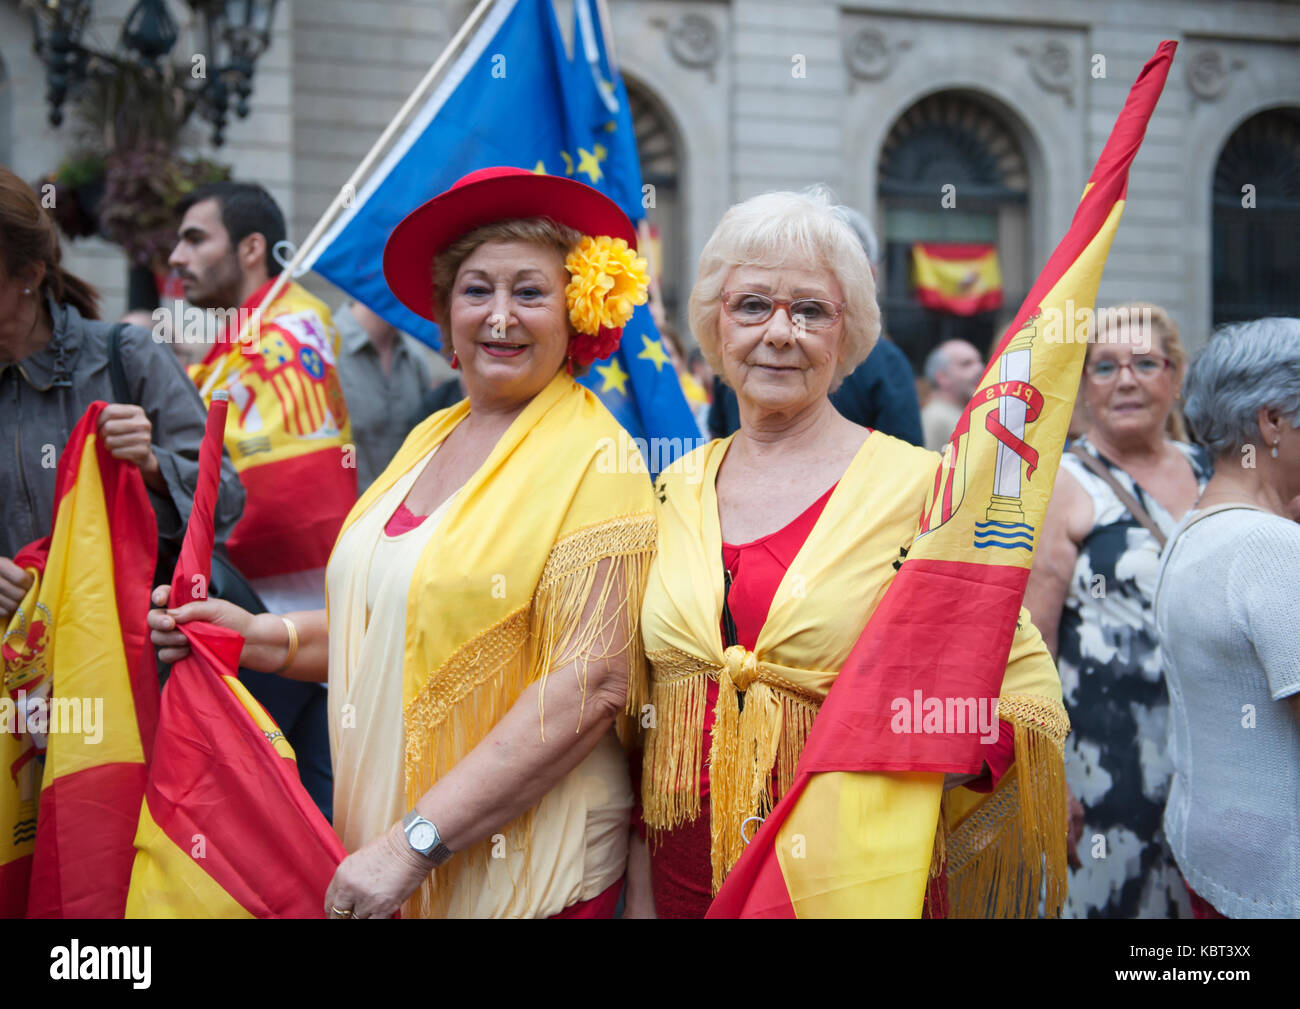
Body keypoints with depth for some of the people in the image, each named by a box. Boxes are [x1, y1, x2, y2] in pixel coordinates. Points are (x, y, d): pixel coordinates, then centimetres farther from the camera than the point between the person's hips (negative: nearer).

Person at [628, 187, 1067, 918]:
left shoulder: (922, 487, -9)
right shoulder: (676, 493, 4)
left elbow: (1025, 688, -6)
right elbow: (636, 707, 10)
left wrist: (906, 776, -20)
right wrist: (639, 894, 8)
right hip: (686, 878, 4)